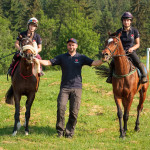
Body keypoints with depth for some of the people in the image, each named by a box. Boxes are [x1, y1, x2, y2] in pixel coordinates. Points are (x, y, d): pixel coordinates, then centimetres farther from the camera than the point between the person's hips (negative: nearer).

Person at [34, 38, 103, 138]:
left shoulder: (81, 58, 9)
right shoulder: (62, 57, 11)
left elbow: (93, 63, 0)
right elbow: (49, 62, 3)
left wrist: (102, 60, -18)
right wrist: (38, 61, -13)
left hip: (76, 88, 0)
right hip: (64, 87, 0)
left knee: (74, 112, -2)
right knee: (61, 108, -14)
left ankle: (69, 132, 11)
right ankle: (60, 131, 0)